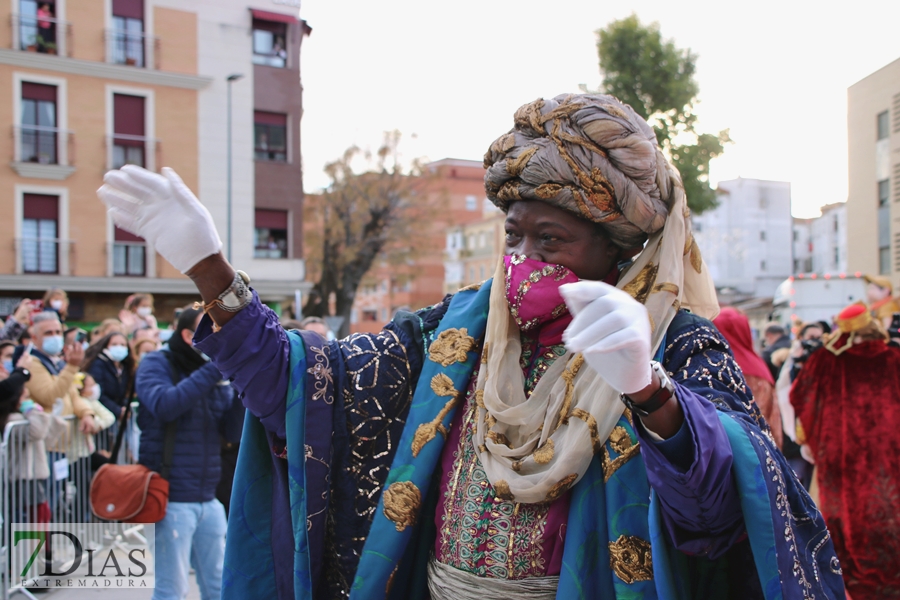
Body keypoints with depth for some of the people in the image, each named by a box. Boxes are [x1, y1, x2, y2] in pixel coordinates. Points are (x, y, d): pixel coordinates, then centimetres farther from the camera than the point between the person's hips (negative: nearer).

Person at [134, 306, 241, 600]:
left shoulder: (214, 372, 11)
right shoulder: (156, 364, -4)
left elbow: (235, 430, 4)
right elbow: (164, 405, -25)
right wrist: (212, 371, -21)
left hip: (208, 500, 6)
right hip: (171, 498, -6)